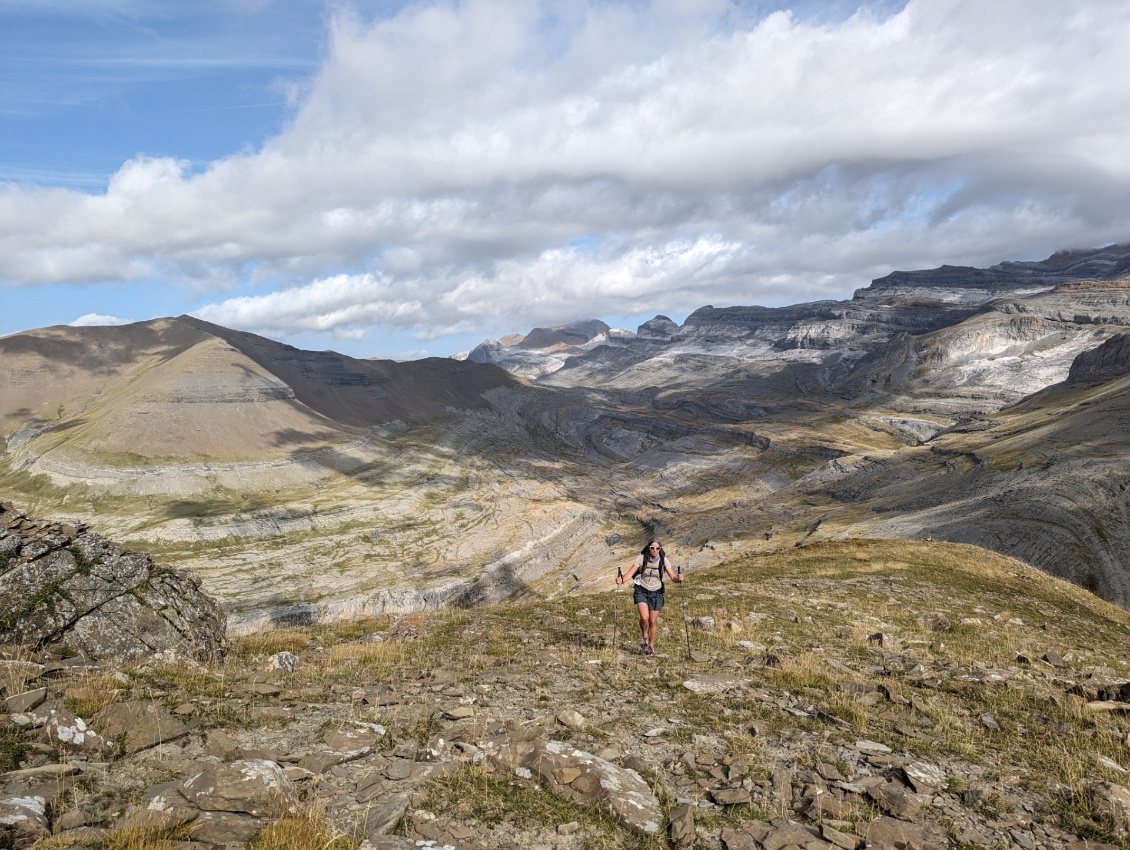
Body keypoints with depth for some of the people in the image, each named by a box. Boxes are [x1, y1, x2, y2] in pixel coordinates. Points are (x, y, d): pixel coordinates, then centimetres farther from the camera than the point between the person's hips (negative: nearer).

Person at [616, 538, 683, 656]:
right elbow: (630, 572, -19)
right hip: (642, 591, -2)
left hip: (656, 593, 2)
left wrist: (678, 578, -33)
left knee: (653, 621, 5)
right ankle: (644, 636, 11)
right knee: (644, 617, -21)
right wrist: (622, 580, -39)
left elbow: (673, 577, -9)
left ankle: (651, 646, 25)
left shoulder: (663, 560, -8)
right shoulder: (641, 558, -13)